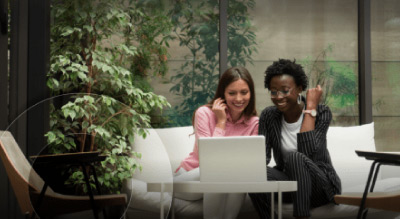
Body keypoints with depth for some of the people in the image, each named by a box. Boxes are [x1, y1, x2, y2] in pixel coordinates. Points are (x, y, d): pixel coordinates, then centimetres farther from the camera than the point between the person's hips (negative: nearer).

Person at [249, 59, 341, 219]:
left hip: (321, 185, -3)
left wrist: (310, 108, -20)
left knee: (294, 157, -34)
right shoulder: (268, 116, 1)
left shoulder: (321, 112, -10)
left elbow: (307, 152, -26)